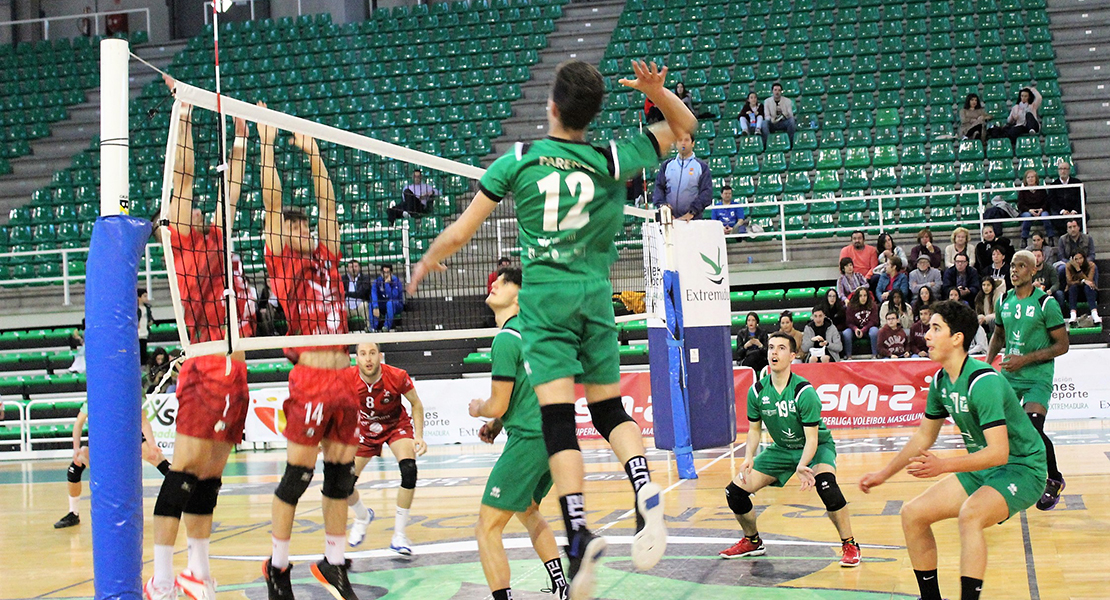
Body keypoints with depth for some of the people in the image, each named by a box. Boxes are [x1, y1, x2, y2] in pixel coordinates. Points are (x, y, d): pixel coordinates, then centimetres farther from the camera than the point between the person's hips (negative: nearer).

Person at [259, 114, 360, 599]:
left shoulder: (326, 257, 17)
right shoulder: (281, 263, 4)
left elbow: (328, 204, 21)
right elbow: (271, 203, 0)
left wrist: (312, 152, 23)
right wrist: (266, 143, 0)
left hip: (343, 381, 5)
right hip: (309, 381, -5)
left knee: (342, 476, 8)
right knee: (297, 476, -1)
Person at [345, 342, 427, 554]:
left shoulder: (397, 376, -28)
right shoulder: (348, 378, -26)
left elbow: (416, 404, -10)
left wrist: (419, 436, -18)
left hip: (397, 425, -2)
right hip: (365, 430, 2)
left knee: (409, 469, -29)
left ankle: (399, 535, -16)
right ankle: (363, 517, 32)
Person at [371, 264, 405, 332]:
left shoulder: (396, 281, -16)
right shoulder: (377, 281, -8)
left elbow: (393, 296, -28)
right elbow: (373, 294, -25)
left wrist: (387, 284, -31)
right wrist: (375, 307, -40)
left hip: (396, 306, -3)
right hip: (383, 307, 3)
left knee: (390, 303, -36)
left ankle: (387, 327, -36)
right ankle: (373, 328, -31)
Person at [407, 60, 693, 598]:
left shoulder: (517, 161, -1)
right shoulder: (611, 160, 2)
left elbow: (459, 233, 3)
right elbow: (684, 126, 15)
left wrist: (426, 263, 22)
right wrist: (657, 90, -4)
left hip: (544, 296, -2)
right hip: (595, 295, 2)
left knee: (558, 418, -9)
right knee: (610, 409, 12)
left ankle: (578, 535, -21)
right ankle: (645, 491, -13)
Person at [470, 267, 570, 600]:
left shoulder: (506, 339, -14)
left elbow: (498, 405, -14)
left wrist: (478, 408, 8)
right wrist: (497, 423, 21)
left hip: (528, 442, -10)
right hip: (551, 436, 10)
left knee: (487, 529, -6)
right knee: (527, 511, 30)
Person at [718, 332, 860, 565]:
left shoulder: (804, 391, -25)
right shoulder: (757, 391, -11)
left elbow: (812, 437, -26)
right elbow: (754, 428, 3)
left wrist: (802, 466, -44)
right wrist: (749, 458, -15)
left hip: (816, 447, -5)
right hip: (781, 448, 5)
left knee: (824, 482, -37)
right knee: (736, 491, -5)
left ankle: (849, 545, -19)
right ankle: (752, 541, 23)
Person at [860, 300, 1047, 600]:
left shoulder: (982, 381, -26)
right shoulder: (940, 381, 1)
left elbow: (999, 452, -32)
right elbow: (924, 436, 16)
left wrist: (943, 466, -39)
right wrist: (884, 473, 17)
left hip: (1020, 468, -9)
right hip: (981, 470, 9)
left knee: (970, 513, -36)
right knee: (912, 514, 2)